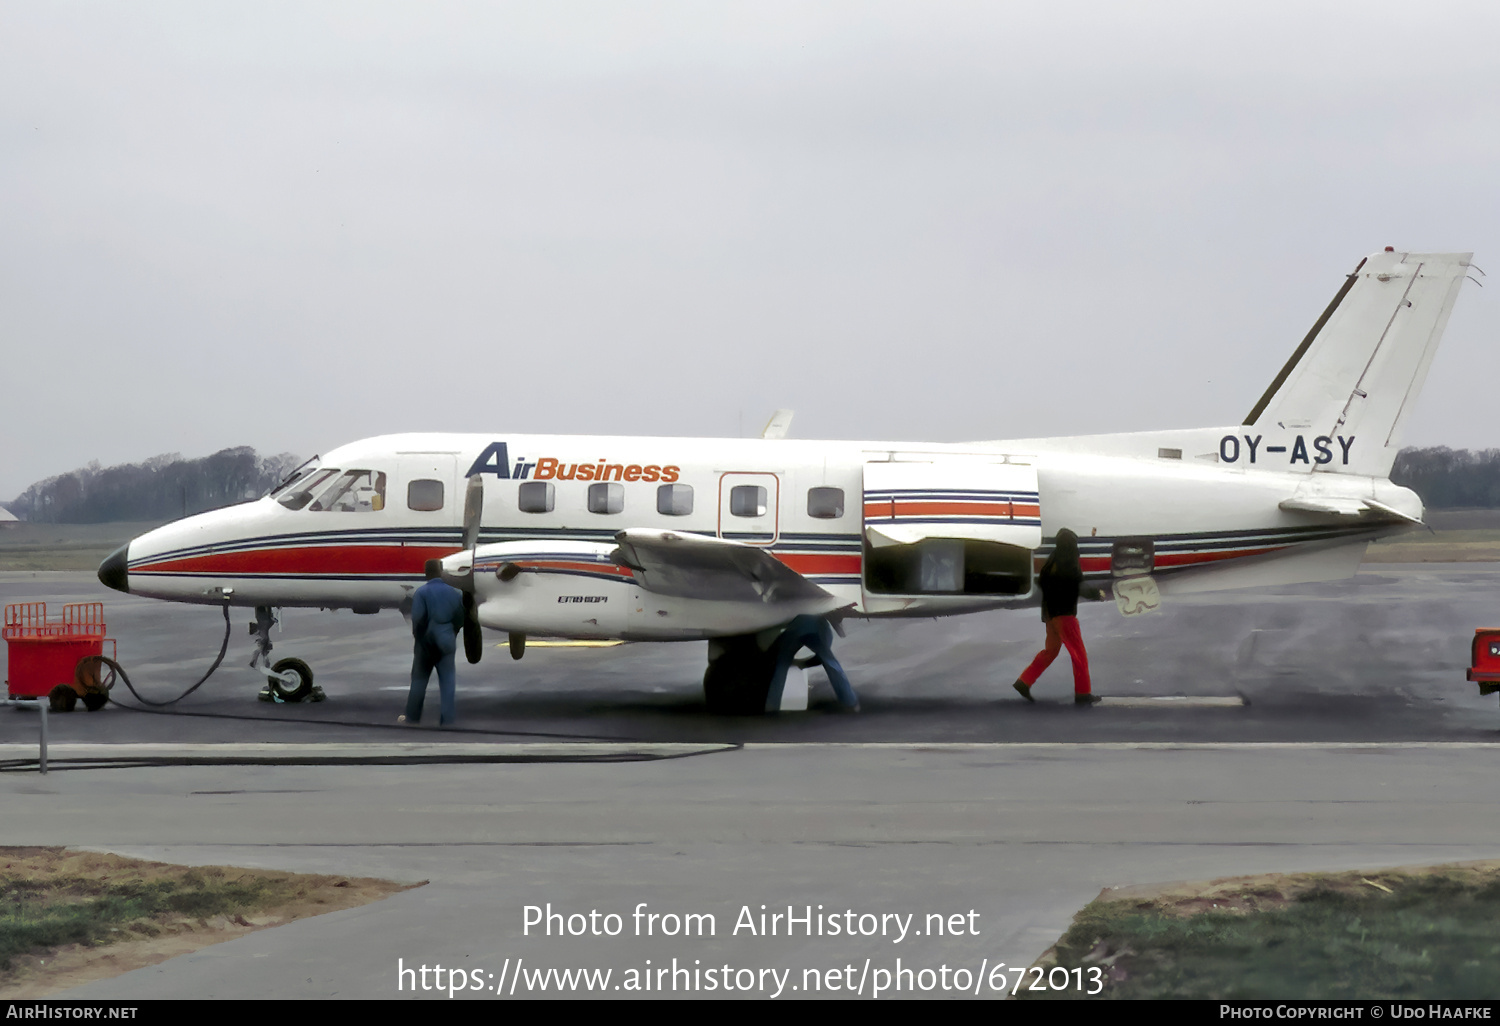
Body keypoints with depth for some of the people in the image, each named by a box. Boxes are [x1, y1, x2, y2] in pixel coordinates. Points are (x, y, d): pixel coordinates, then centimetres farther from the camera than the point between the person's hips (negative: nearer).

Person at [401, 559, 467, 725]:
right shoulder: (454, 593, 0)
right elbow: (461, 617, 5)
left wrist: (417, 635, -1)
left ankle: (412, 716, 15)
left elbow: (417, 618, -16)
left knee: (419, 680, 9)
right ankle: (446, 719, 0)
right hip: (446, 642, 2)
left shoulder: (422, 592, -12)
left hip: (426, 643, -2)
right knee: (447, 681, 4)